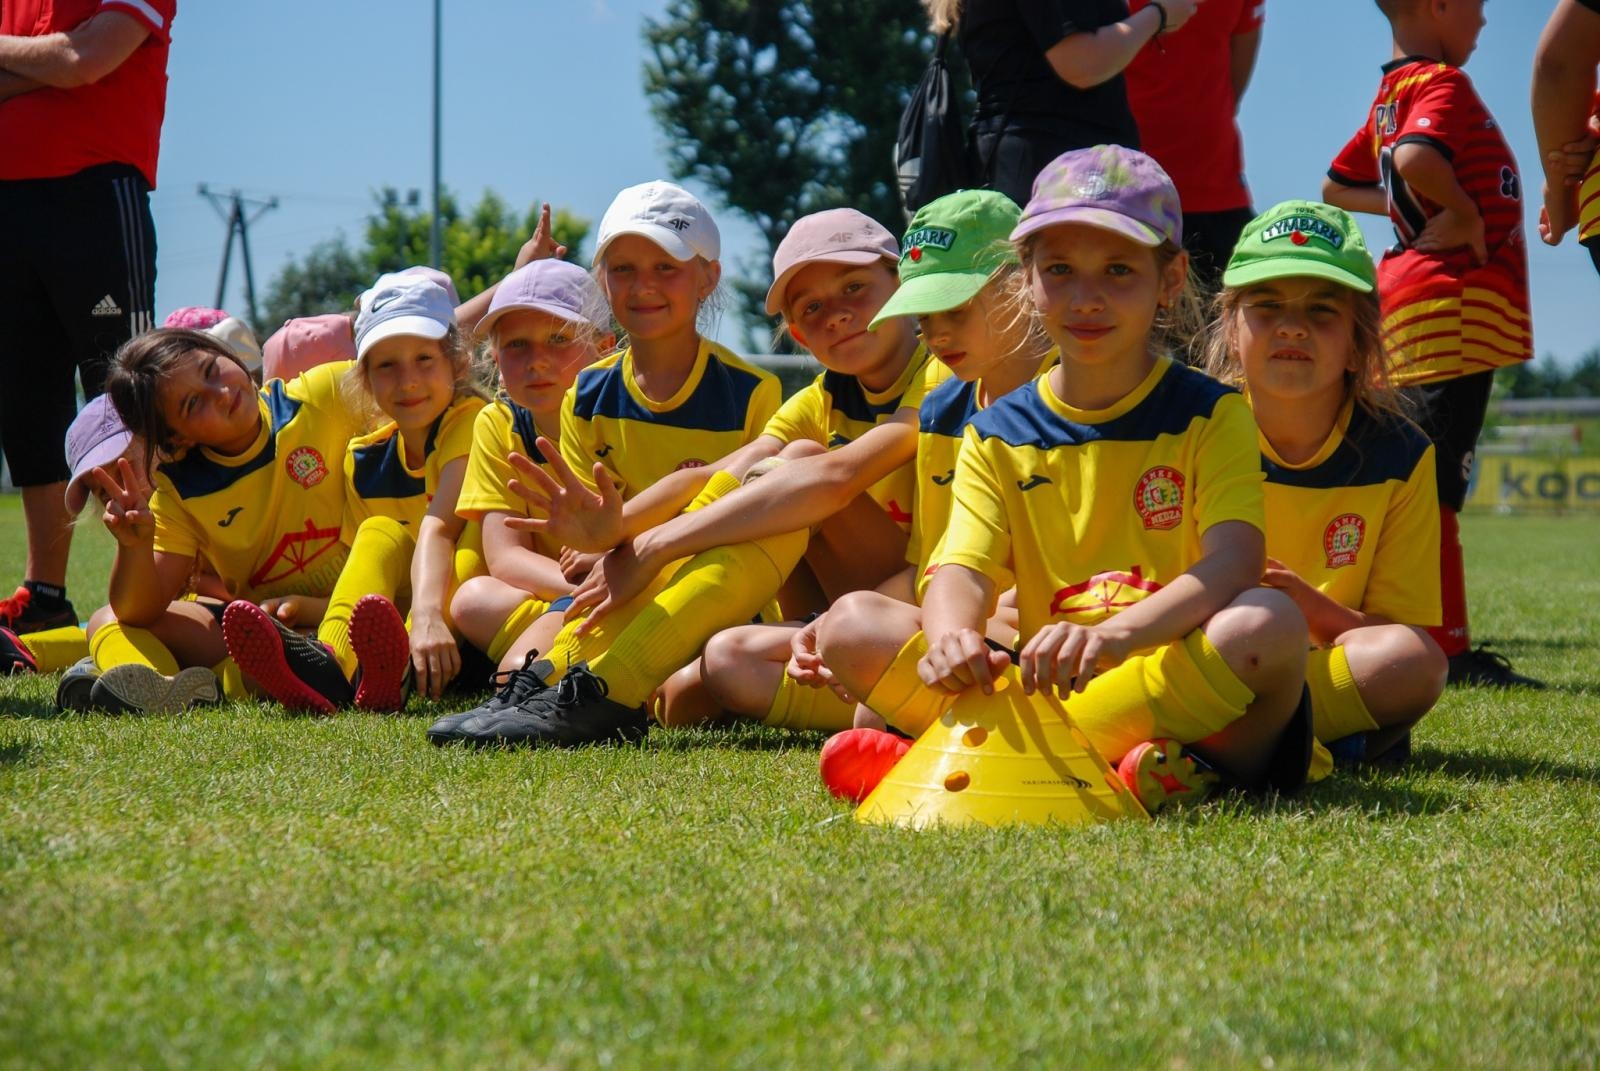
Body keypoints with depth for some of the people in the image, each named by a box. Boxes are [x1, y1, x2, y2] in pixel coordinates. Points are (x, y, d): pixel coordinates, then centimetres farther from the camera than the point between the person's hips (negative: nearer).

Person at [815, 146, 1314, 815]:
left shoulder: (1210, 415, 2)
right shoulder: (998, 435, 12)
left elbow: (1235, 559, -16)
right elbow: (962, 572, -3)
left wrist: (1115, 634, -36)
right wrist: (951, 636, -31)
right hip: (1039, 684, 4)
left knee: (1269, 622, -34)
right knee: (849, 629, -16)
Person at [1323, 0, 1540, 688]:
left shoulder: (1393, 94, 17)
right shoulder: (1441, 84, -11)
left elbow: (1337, 186, 28)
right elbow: (1415, 158, -32)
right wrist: (1463, 209, -15)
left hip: (1411, 298, 10)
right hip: (1455, 301, -10)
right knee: (1436, 484, -10)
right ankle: (1447, 649, -9)